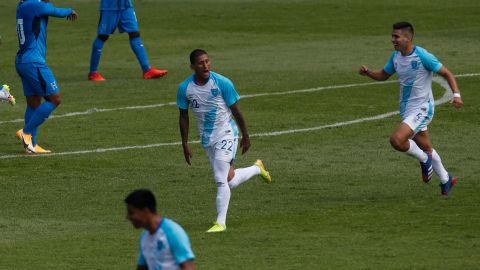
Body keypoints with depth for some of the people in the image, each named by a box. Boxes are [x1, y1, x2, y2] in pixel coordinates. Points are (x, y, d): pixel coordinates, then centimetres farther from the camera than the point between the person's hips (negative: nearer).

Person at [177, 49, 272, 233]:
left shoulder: (222, 83, -16)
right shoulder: (184, 88, -8)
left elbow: (236, 111, -6)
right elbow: (183, 116, 4)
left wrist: (245, 136, 1)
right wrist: (185, 144, 3)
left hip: (226, 135, -4)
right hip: (207, 139, 4)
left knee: (221, 180, -15)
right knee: (229, 181, 11)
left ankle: (221, 222, -5)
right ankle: (257, 169, 41)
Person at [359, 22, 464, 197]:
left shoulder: (422, 56, -19)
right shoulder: (396, 56, 3)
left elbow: (447, 74, -13)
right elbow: (384, 75, 18)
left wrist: (456, 95, -27)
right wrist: (368, 73, -2)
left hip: (422, 109, -8)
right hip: (406, 110, 8)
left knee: (397, 140, -24)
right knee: (425, 148, 19)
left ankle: (424, 159, 2)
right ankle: (446, 180, 39)